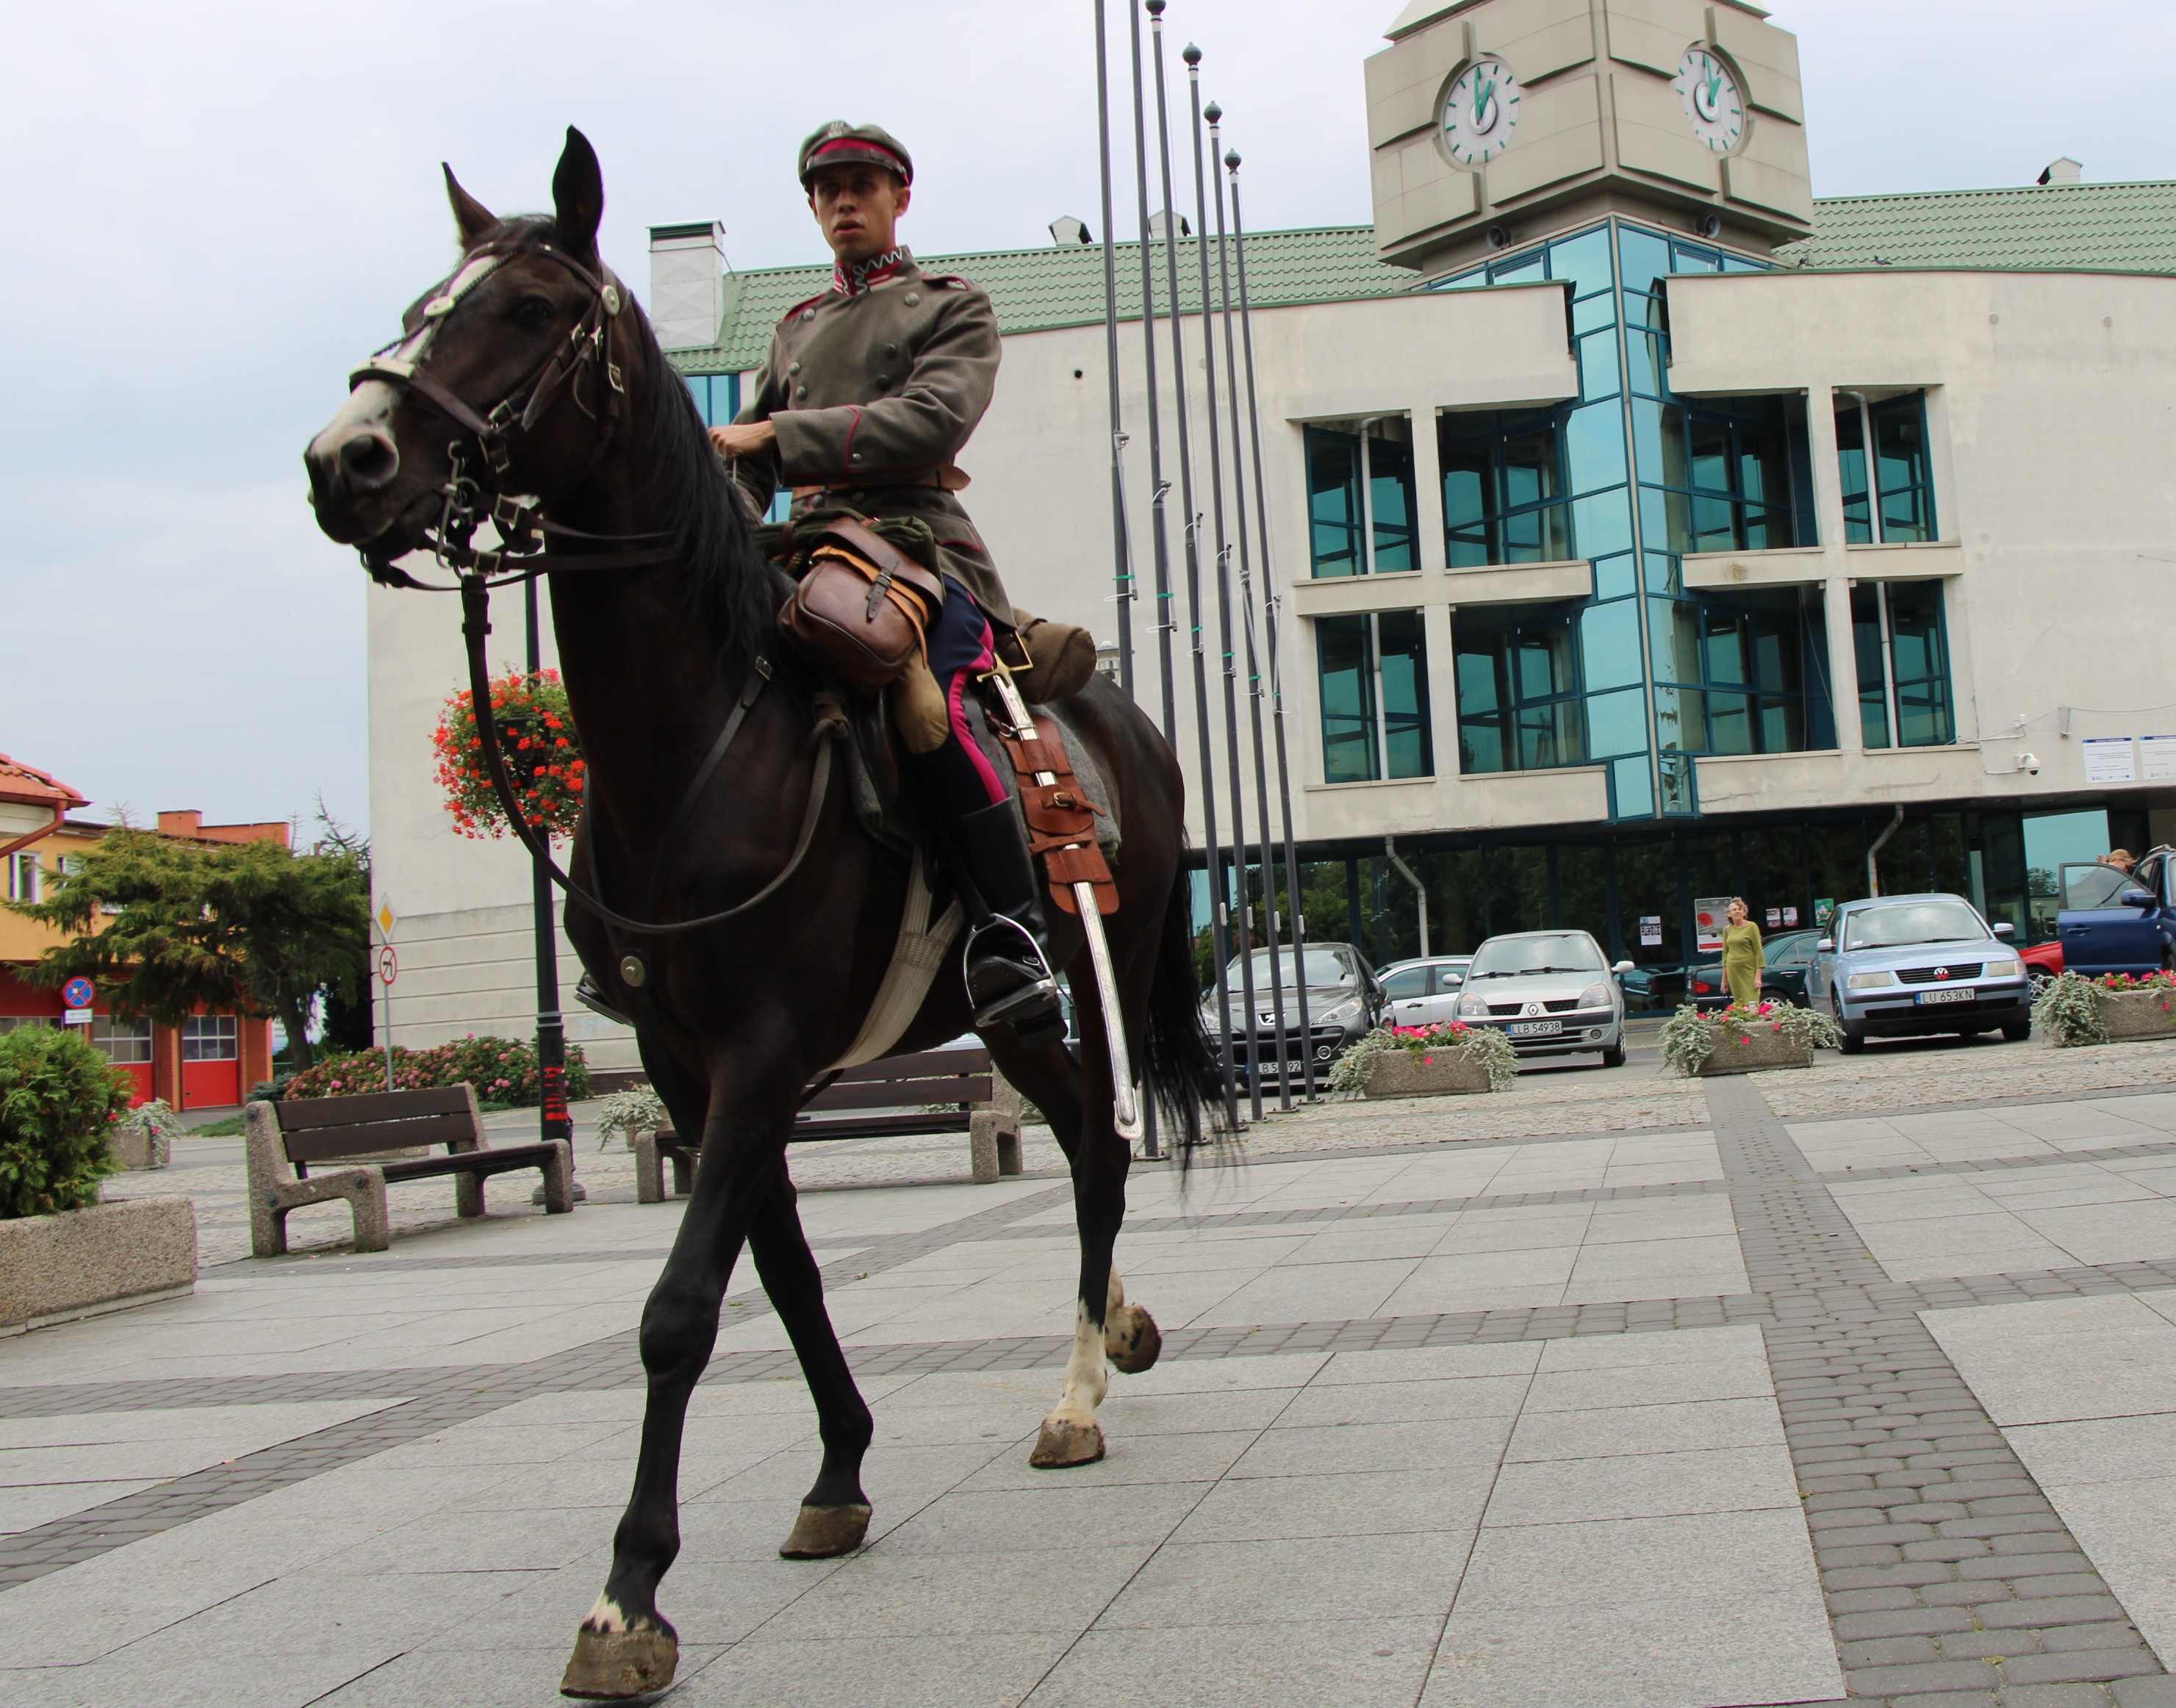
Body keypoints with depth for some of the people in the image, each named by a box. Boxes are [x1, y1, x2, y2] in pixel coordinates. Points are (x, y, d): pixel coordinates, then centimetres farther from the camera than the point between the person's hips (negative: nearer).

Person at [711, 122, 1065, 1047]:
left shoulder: (954, 308, 11)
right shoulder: (795, 329, 28)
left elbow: (933, 418, -8)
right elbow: (749, 465, 26)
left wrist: (779, 436, -13)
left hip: (921, 542, -6)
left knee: (923, 702, -36)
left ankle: (1015, 942, -35)